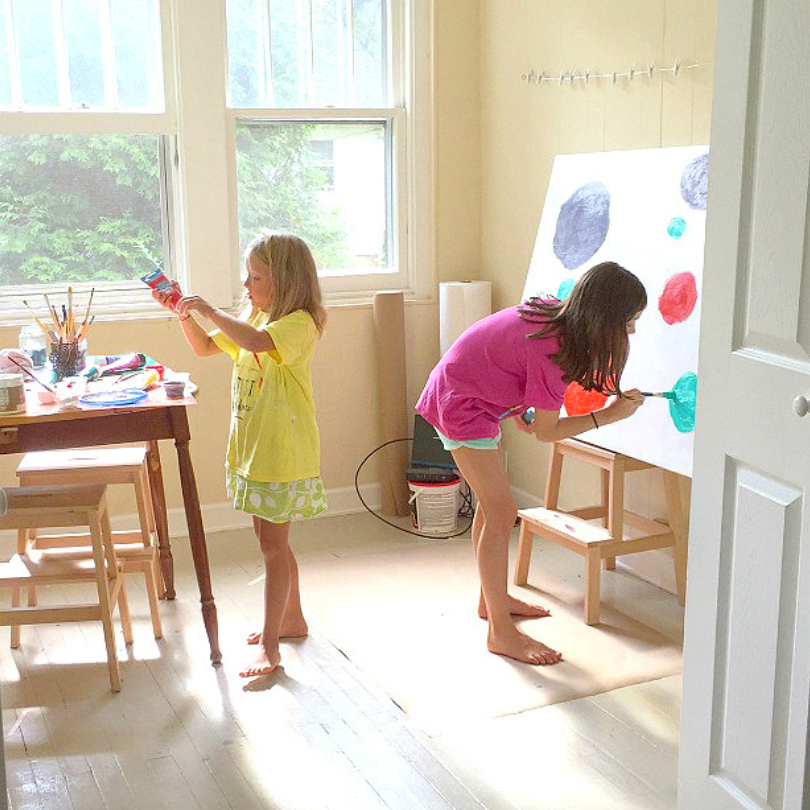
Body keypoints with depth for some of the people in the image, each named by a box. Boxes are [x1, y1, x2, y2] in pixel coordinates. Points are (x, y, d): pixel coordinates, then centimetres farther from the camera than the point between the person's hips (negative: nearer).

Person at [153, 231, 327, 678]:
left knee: (272, 544, -5)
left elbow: (256, 341, -37)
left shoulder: (299, 323, -17)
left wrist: (208, 309, -26)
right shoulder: (254, 318, 11)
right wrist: (183, 312, 3)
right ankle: (291, 619, 36)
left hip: (284, 452, -9)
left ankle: (269, 647, 2)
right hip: (251, 448, 9)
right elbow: (205, 346, 18)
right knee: (271, 541, 19)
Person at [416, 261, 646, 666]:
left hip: (469, 395, 10)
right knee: (501, 512, -7)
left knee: (491, 503, 20)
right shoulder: (552, 349, -30)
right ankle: (501, 631, 1)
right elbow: (547, 431, -18)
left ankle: (492, 598, 37)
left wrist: (516, 405, 16)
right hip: (461, 406, -10)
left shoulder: (552, 313, -5)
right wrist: (610, 415, -14)